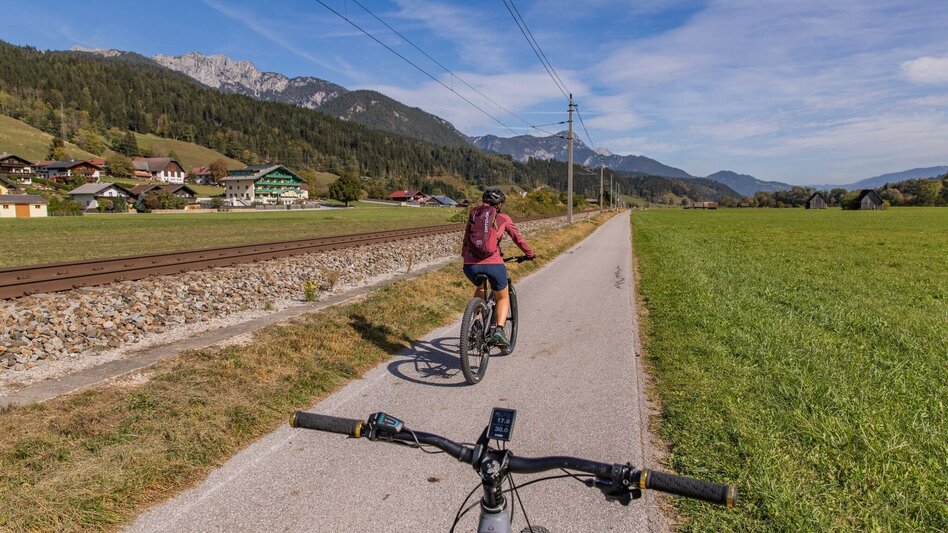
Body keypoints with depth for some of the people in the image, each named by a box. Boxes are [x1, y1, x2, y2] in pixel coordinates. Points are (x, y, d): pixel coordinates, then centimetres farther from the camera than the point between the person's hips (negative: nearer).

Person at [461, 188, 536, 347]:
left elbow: (465, 242, 25)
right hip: (493, 264, -3)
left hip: (470, 265, 3)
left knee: (480, 288, 36)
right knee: (503, 298, 20)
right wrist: (530, 254, 32)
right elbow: (518, 238, 17)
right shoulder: (503, 219, 13)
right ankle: (498, 329, -2)